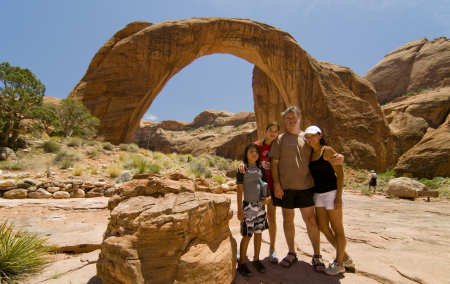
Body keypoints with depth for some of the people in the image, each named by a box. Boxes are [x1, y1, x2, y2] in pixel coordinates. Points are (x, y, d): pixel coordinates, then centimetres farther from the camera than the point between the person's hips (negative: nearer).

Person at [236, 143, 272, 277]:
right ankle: (241, 263, 17)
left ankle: (256, 260, 30)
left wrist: (268, 198, -6)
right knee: (247, 235, 1)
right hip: (248, 206, -5)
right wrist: (239, 209, -11)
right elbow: (239, 190, -8)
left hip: (261, 205, 5)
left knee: (258, 233, 14)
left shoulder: (261, 170, 7)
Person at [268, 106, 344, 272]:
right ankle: (291, 254, 29)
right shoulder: (280, 139, 5)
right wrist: (276, 184, -7)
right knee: (288, 219, 11)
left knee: (311, 220, 4)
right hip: (285, 187, 0)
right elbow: (274, 163, 1)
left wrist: (337, 159, -11)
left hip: (306, 186, 0)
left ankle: (317, 256, 22)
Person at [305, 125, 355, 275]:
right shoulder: (310, 154, 10)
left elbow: (340, 173, -12)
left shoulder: (327, 151, -10)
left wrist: (339, 196, -17)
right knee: (323, 227, 12)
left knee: (337, 228, 4)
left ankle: (339, 263, 19)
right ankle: (345, 258, 30)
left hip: (331, 192, -8)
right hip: (318, 194, 8)